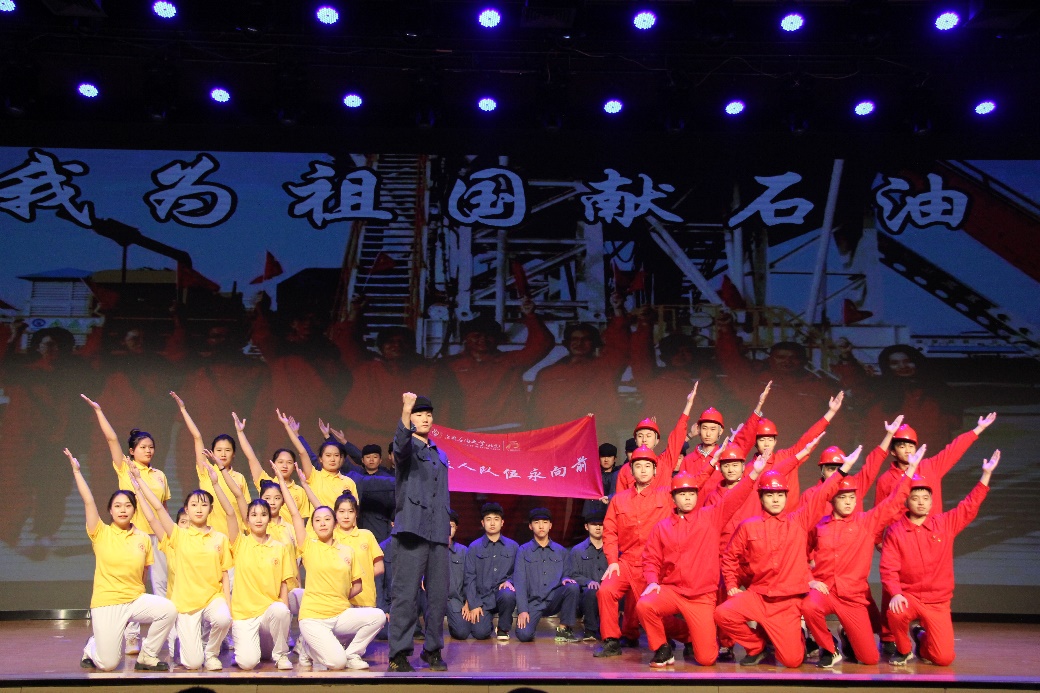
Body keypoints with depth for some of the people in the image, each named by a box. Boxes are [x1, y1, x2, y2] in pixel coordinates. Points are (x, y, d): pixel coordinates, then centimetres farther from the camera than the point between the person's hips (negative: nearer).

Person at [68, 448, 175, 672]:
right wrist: (76, 470, -13)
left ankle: (147, 656, -3)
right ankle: (93, 647, 27)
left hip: (136, 599, 2)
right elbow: (89, 501, -10)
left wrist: (138, 599, 10)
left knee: (168, 610, -27)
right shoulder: (101, 534, -2)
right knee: (108, 664, -11)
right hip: (106, 603, -2)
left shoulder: (143, 538, 3)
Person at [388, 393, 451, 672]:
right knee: (406, 594, -7)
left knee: (439, 594, 8)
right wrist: (405, 412, -42)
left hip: (438, 534, 6)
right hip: (412, 530, -6)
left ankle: (432, 649, 19)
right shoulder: (408, 448, 1)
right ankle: (399, 654, 0)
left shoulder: (440, 456, 21)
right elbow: (401, 444, -25)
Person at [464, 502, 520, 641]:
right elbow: (470, 578, 2)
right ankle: (487, 620, 17)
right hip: (482, 597, -1)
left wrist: (509, 581, -10)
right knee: (480, 633, -22)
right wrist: (474, 605, -6)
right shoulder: (474, 547, 5)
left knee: (508, 595, -36)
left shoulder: (513, 546, 9)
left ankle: (504, 629, -6)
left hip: (502, 594, 1)